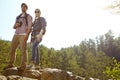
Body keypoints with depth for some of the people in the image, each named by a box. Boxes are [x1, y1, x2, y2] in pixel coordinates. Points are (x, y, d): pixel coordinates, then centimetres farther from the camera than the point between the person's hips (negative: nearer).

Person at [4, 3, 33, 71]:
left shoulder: (29, 16, 5)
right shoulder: (18, 17, 24)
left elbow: (30, 27, -7)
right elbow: (14, 27, 22)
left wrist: (27, 35, -23)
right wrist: (16, 25, -4)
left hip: (23, 35, -6)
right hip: (16, 35, 6)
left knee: (23, 50, -15)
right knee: (12, 49, 3)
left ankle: (23, 66, -15)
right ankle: (11, 64, 12)